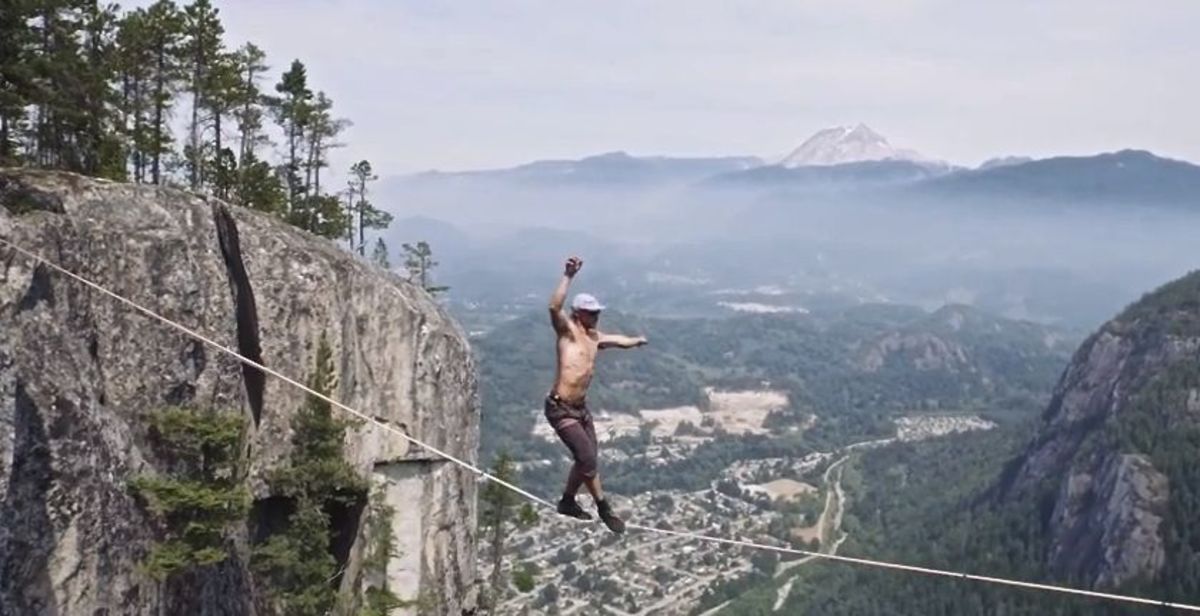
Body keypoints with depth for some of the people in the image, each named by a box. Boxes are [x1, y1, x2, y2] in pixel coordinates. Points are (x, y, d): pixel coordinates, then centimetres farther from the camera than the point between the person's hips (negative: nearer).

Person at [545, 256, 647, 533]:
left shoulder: (595, 337, 12)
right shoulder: (567, 330, -10)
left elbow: (618, 340, 35)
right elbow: (554, 307, -31)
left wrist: (636, 340, 53)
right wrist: (568, 276, -38)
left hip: (580, 407, 9)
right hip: (560, 409, -9)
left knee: (587, 459, 15)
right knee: (587, 458, -9)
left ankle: (568, 502, 33)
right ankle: (603, 507, 4)